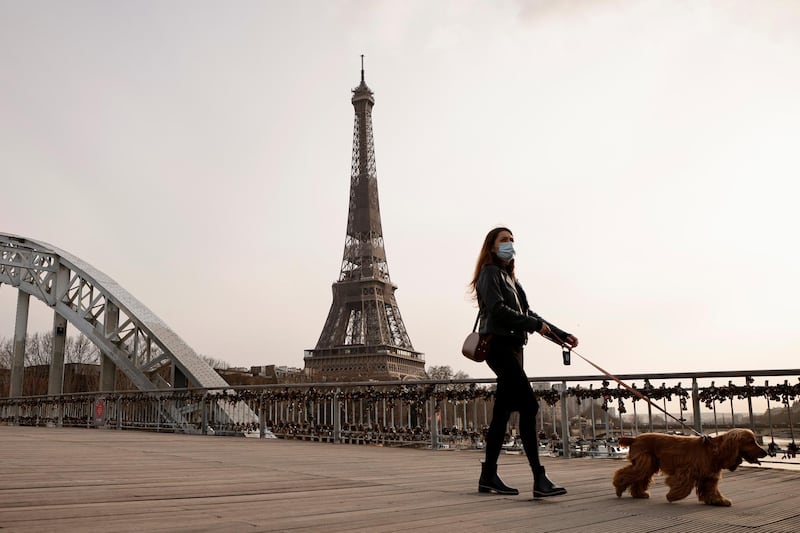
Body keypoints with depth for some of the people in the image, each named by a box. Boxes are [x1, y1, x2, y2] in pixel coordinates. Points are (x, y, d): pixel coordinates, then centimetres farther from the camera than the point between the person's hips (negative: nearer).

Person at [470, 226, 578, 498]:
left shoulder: (509, 278, 25)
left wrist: (561, 335, 15)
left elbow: (527, 314, 22)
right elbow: (498, 310, -16)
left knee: (502, 412, 8)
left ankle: (488, 476, 13)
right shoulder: (490, 273, -2)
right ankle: (540, 479, -16)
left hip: (512, 348, 9)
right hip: (499, 346, -9)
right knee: (528, 406, -15)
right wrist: (535, 325, -15)